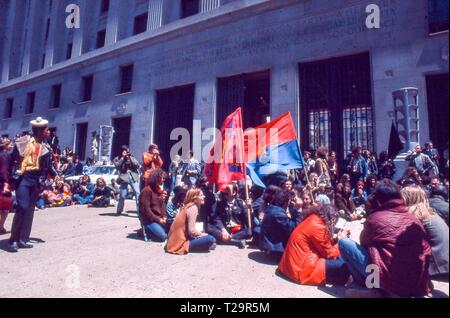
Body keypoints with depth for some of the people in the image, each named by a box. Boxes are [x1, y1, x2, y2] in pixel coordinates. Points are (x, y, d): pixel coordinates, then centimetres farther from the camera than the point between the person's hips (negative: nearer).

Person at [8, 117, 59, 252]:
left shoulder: (46, 147, 10)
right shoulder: (24, 142, -3)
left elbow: (49, 165, 14)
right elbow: (13, 160, -1)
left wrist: (56, 175, 1)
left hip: (36, 180, 5)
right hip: (23, 178, -5)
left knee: (30, 209, 8)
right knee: (22, 207, -12)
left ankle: (23, 240, 16)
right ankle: (13, 240, 0)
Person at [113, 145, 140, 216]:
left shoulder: (132, 157, 15)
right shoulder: (117, 159, 11)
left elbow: (137, 165, 1)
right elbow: (117, 166, -9)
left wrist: (130, 158, -5)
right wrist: (123, 157, -6)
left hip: (133, 177, 1)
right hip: (124, 178, -1)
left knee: (138, 194, -10)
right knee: (122, 196, 3)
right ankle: (119, 211, 22)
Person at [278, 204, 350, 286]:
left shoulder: (312, 220, 8)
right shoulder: (317, 226, -19)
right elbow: (329, 253, -8)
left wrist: (335, 239, 10)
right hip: (302, 268, -10)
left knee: (339, 258, 12)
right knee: (344, 266, -11)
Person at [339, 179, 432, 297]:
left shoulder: (374, 218, -7)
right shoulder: (414, 220, 6)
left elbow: (364, 242, 10)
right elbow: (425, 252, 12)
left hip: (388, 280, -6)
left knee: (343, 242, 1)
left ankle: (365, 284, 6)